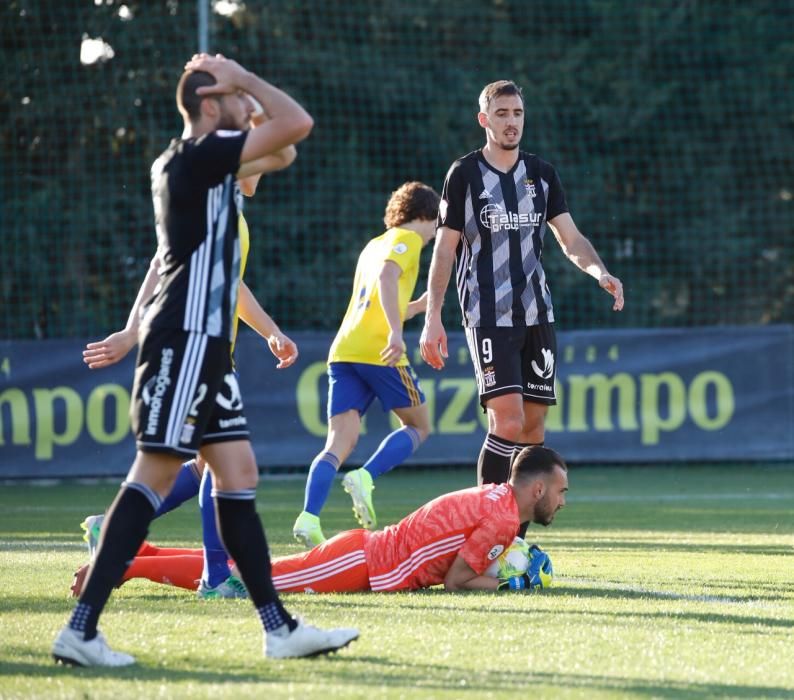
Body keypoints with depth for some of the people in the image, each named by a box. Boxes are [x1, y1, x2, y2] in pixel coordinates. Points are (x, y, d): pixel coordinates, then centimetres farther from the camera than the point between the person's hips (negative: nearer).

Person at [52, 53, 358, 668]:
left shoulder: (185, 162, 17)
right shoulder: (200, 155, -11)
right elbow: (297, 123, -16)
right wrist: (242, 77, -4)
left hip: (206, 346, 10)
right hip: (184, 342, -10)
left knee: (238, 475, 8)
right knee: (154, 477, -12)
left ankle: (279, 627, 10)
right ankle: (81, 628, -13)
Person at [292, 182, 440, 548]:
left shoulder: (374, 245, 28)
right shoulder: (407, 239, 3)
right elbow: (387, 276, -18)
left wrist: (420, 305, 43)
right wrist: (396, 332, -27)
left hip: (343, 351, 7)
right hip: (379, 351, -7)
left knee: (340, 443, -2)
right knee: (419, 426, 11)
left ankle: (309, 518, -23)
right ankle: (365, 478, -12)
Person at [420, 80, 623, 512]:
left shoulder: (541, 174, 11)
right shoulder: (464, 174, -1)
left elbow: (570, 239, 11)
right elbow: (444, 249, 0)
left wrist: (600, 272, -10)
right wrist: (432, 318, -5)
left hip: (537, 314, 5)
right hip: (487, 317, -5)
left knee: (533, 426, 3)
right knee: (508, 422, -18)